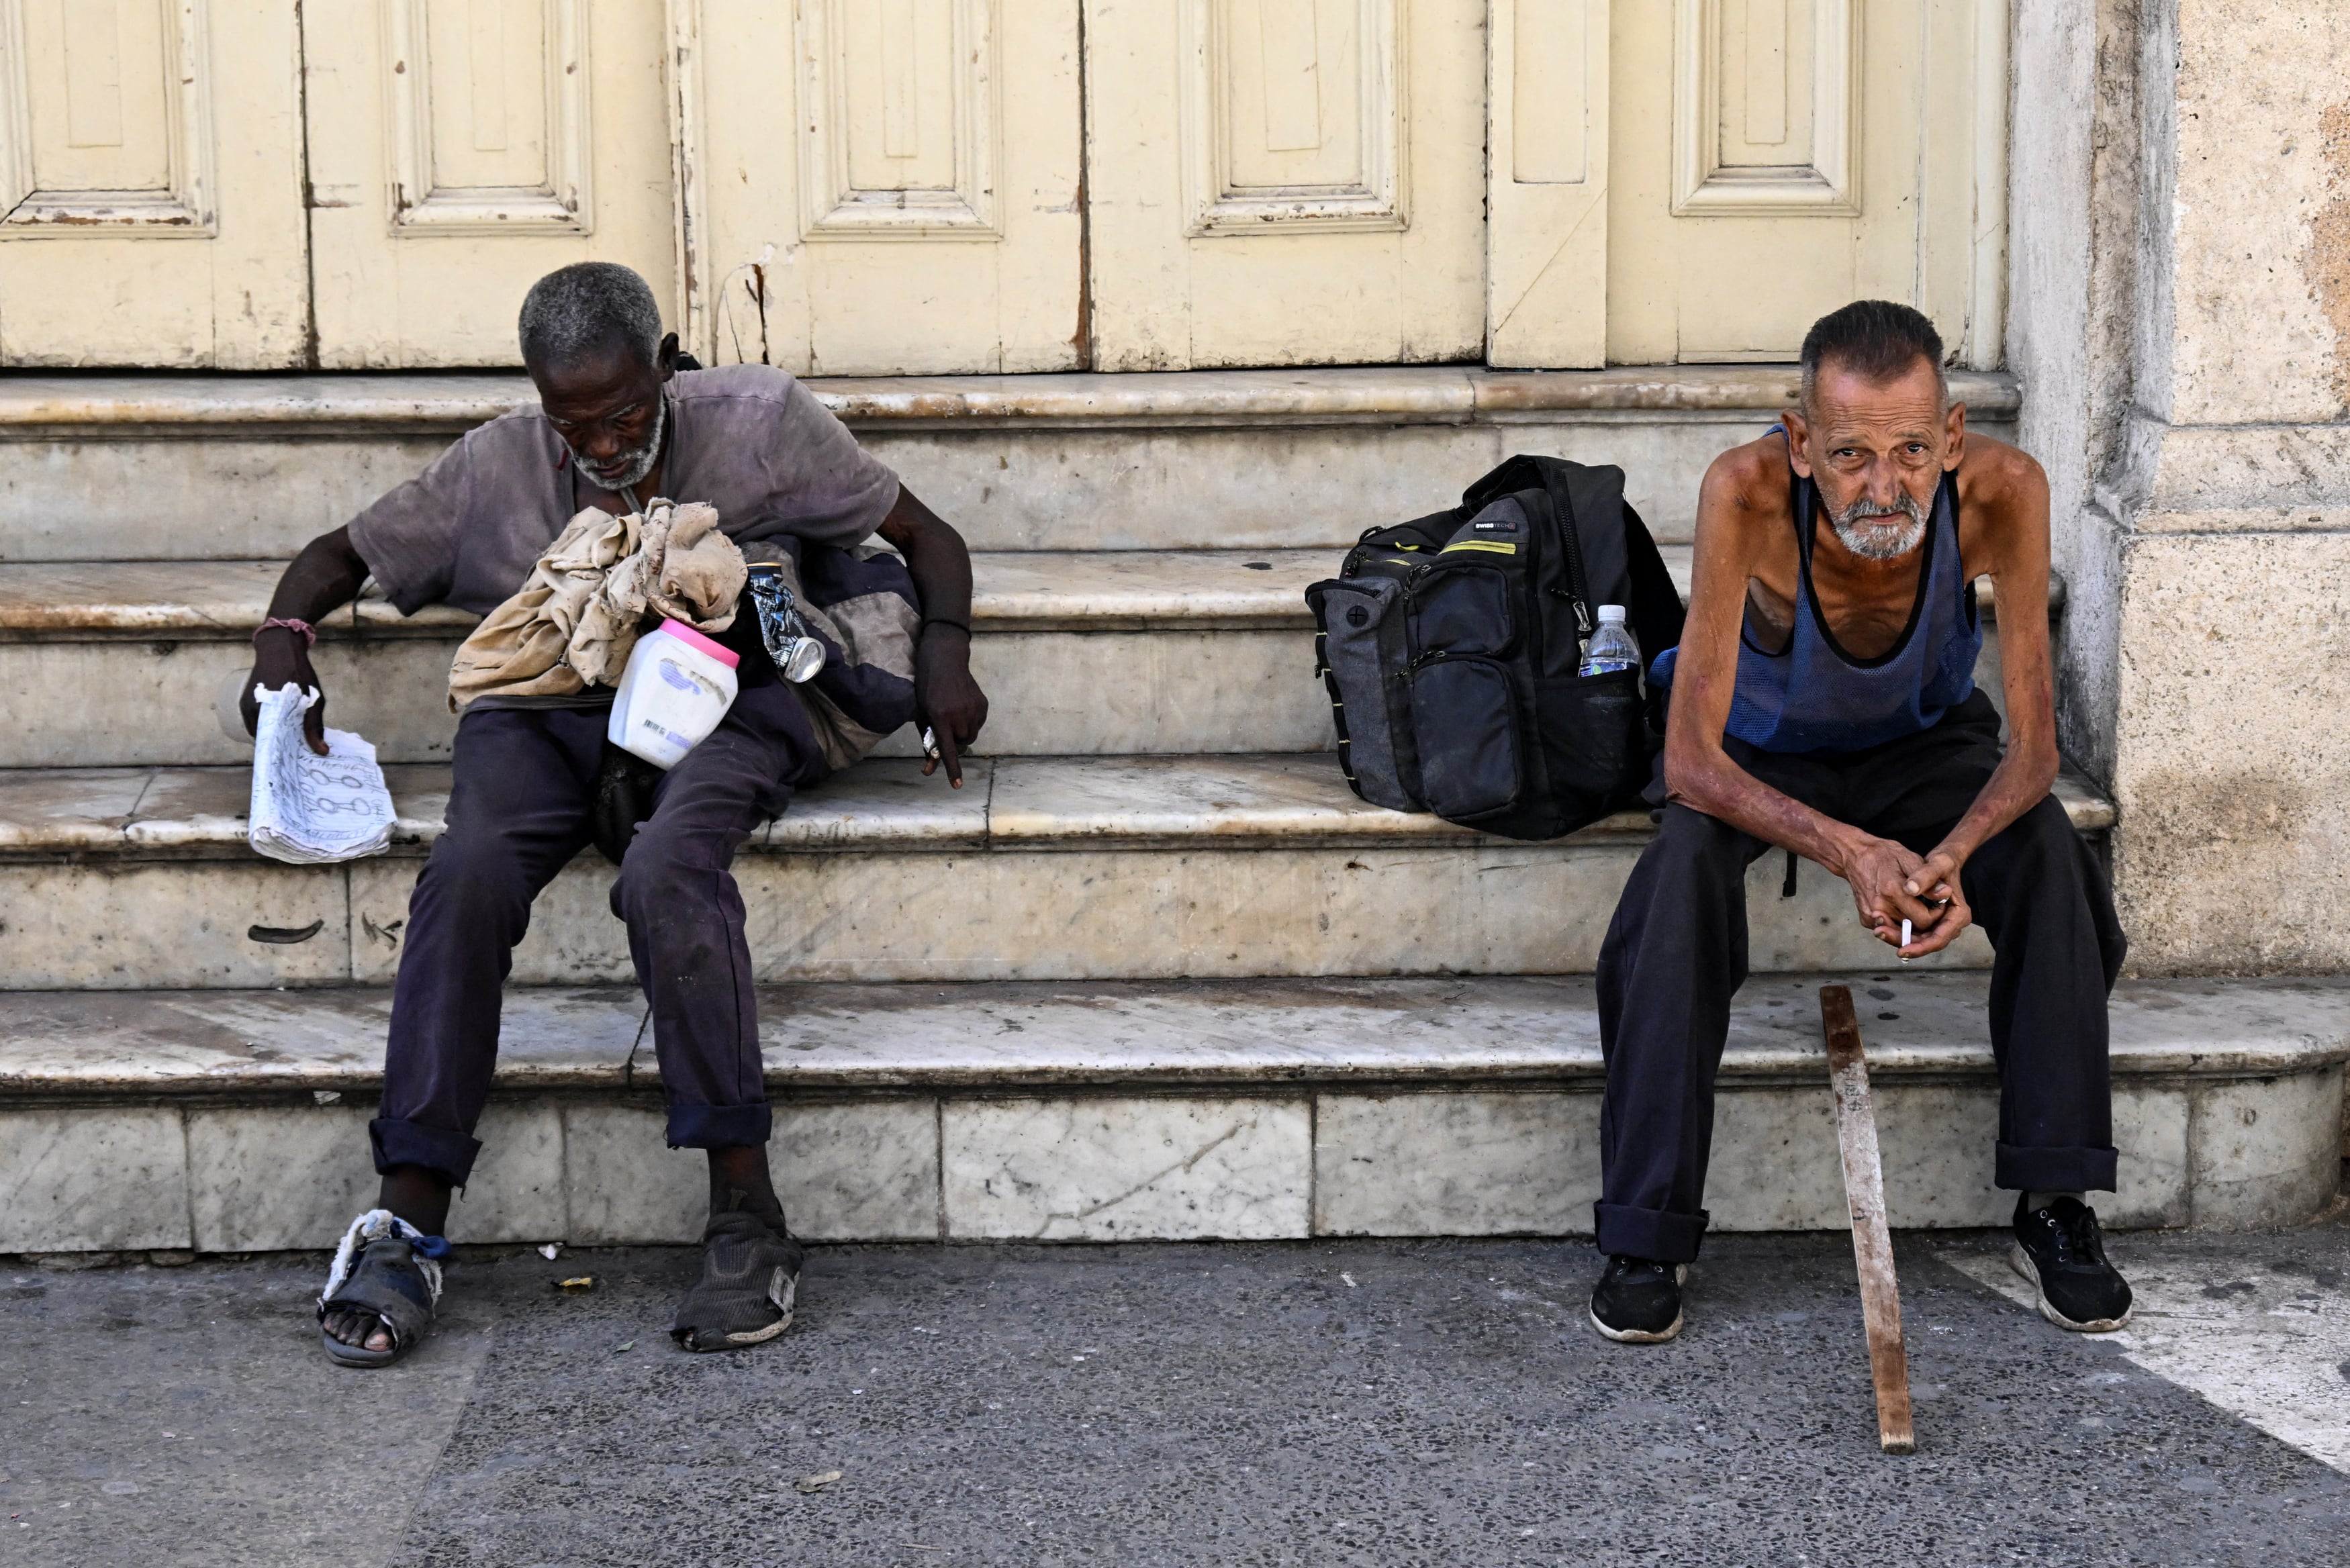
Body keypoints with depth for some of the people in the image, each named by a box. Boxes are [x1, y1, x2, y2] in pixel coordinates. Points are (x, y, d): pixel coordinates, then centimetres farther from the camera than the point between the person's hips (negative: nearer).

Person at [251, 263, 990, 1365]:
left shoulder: (759, 425, 2)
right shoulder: (495, 469, 8)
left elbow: (923, 538, 9)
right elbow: (342, 556, 18)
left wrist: (944, 652, -11)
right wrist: (286, 634, -6)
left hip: (723, 705, -2)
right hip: (545, 713, 3)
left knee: (666, 869, -37)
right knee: (469, 871, -31)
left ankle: (746, 1216, -32)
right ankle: (406, 1225, -28)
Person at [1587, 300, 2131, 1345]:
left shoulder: (2003, 493, -32)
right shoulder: (1747, 494, -37)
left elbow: (2033, 745, -25)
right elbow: (1692, 761, -35)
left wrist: (1953, 853, -46)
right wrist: (1848, 851, -51)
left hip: (1924, 742, 2)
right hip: (1760, 750, -1)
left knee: (2047, 854, -26)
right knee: (1686, 869, -31)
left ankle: (2055, 1205, -13)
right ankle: (1647, 1233, -21)